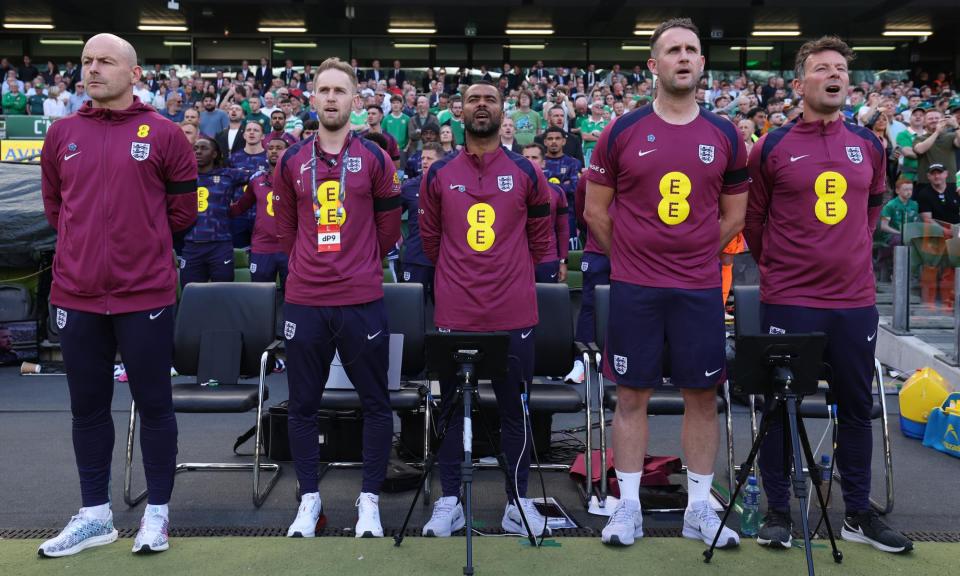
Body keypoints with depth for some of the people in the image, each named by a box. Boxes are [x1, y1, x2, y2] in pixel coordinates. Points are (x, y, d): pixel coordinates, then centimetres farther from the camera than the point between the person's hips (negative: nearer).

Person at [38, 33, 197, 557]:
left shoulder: (163, 135, -2)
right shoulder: (61, 134, 8)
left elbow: (183, 208, 3)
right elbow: (53, 204, 18)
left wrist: (144, 242, 9)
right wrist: (93, 242, 12)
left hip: (145, 293, -4)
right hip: (76, 294, 4)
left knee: (153, 404, 5)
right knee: (87, 407, 12)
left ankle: (157, 512, 19)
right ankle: (95, 514, 26)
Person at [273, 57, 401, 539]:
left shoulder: (374, 160, 1)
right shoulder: (291, 161, 7)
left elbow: (388, 226, 10)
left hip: (362, 301, -2)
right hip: (304, 301, 2)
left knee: (376, 403, 4)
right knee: (303, 405, 9)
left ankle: (370, 499, 17)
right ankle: (309, 498, 22)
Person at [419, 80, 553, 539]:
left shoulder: (526, 173, 4)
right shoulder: (439, 174, 5)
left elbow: (540, 236, 14)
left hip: (513, 314, 0)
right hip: (454, 314, 1)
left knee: (514, 410, 7)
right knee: (452, 409, 8)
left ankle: (518, 502, 19)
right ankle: (449, 501, 20)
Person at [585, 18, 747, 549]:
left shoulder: (725, 137, 4)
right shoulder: (622, 133, -1)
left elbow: (734, 214, 12)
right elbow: (595, 211, 5)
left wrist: (695, 255, 6)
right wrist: (631, 258, 5)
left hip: (700, 289, 2)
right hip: (633, 287, -1)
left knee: (702, 395, 7)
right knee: (632, 394, 5)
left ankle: (699, 508, 20)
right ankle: (628, 506, 17)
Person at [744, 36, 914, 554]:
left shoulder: (869, 146, 7)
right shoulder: (772, 148, -4)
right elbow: (753, 219, 6)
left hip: (855, 300, 4)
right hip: (788, 301, -4)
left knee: (857, 406, 11)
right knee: (780, 407, 5)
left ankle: (858, 515, 25)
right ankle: (778, 511, 19)